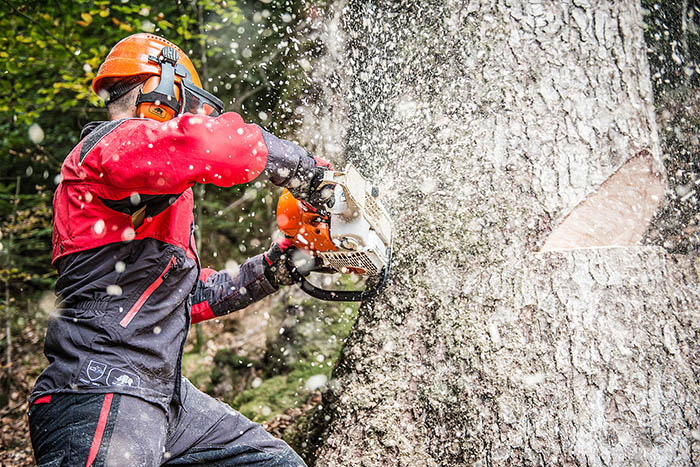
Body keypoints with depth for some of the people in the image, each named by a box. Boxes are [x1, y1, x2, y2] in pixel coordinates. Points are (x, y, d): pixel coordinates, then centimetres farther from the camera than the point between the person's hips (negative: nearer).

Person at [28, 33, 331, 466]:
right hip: (102, 398, -10)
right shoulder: (118, 140, -6)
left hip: (164, 393, 10)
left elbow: (188, 296, 24)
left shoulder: (158, 202, 24)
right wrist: (311, 170, -12)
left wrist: (273, 270, 18)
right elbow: (218, 142, -27)